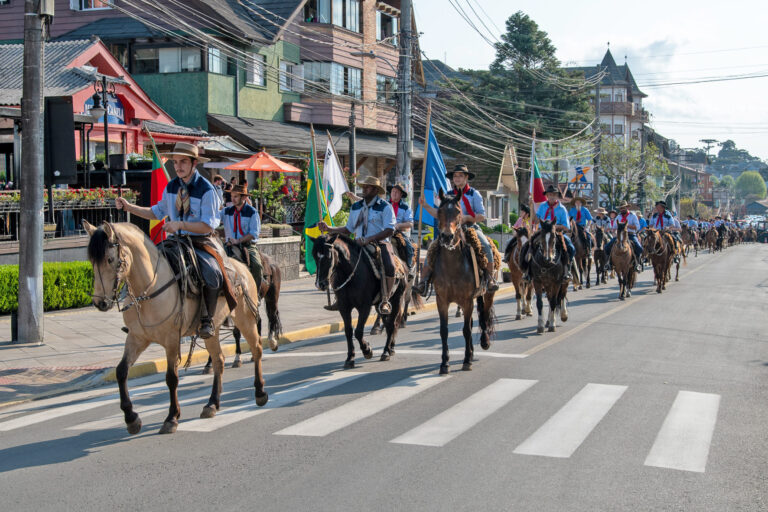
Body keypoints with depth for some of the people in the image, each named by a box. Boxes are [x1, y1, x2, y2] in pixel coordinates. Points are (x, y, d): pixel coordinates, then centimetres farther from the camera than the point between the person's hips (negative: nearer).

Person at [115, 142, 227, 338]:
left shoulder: (206, 189, -11)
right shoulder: (171, 186, 8)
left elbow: (208, 225, -15)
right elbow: (157, 212, 20)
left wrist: (180, 224, -25)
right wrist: (128, 207, 9)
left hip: (201, 243, -6)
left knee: (211, 274, -33)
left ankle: (207, 320, -14)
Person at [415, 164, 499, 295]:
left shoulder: (474, 194, 5)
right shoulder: (449, 196, 14)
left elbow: (482, 216, -1)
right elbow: (439, 214, 14)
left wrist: (467, 217, -17)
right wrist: (425, 206, 4)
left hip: (471, 228, -2)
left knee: (485, 245, -30)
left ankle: (490, 278, -19)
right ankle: (423, 281, -18)